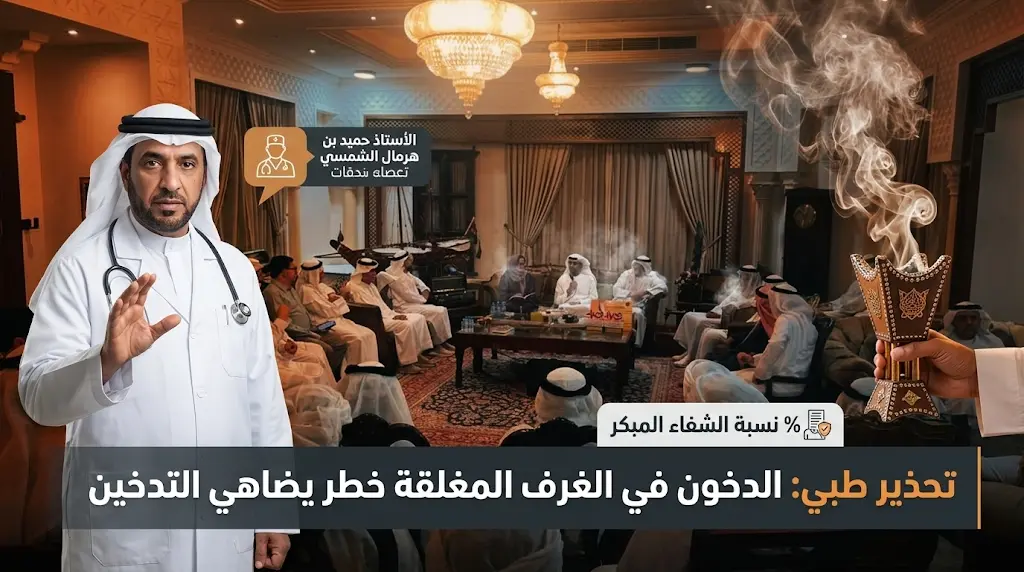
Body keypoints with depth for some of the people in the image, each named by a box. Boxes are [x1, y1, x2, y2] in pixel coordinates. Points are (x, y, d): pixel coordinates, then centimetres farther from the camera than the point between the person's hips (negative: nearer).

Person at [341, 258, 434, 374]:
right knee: (407, 325, -29)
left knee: (418, 318, 0)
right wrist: (393, 316, -16)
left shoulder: (371, 285, 18)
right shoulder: (355, 288, -12)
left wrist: (394, 314, 1)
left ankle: (417, 354, 3)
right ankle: (406, 364, -23)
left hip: (386, 314, 10)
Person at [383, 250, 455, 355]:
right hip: (405, 307, -10)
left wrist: (425, 290, 6)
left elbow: (416, 281, 26)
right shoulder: (396, 276, -18)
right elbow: (408, 296, -21)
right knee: (438, 313, -19)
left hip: (414, 303, 10)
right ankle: (437, 345, -9)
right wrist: (423, 299, -7)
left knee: (442, 310, -1)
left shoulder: (405, 272, 12)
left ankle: (443, 342, 0)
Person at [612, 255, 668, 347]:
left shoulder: (651, 277, 4)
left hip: (638, 306, -2)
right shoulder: (626, 274, 12)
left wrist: (645, 292, -20)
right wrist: (630, 294, -11)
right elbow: (615, 289, 4)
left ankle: (636, 343, -22)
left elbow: (663, 287, -13)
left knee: (638, 314, -35)